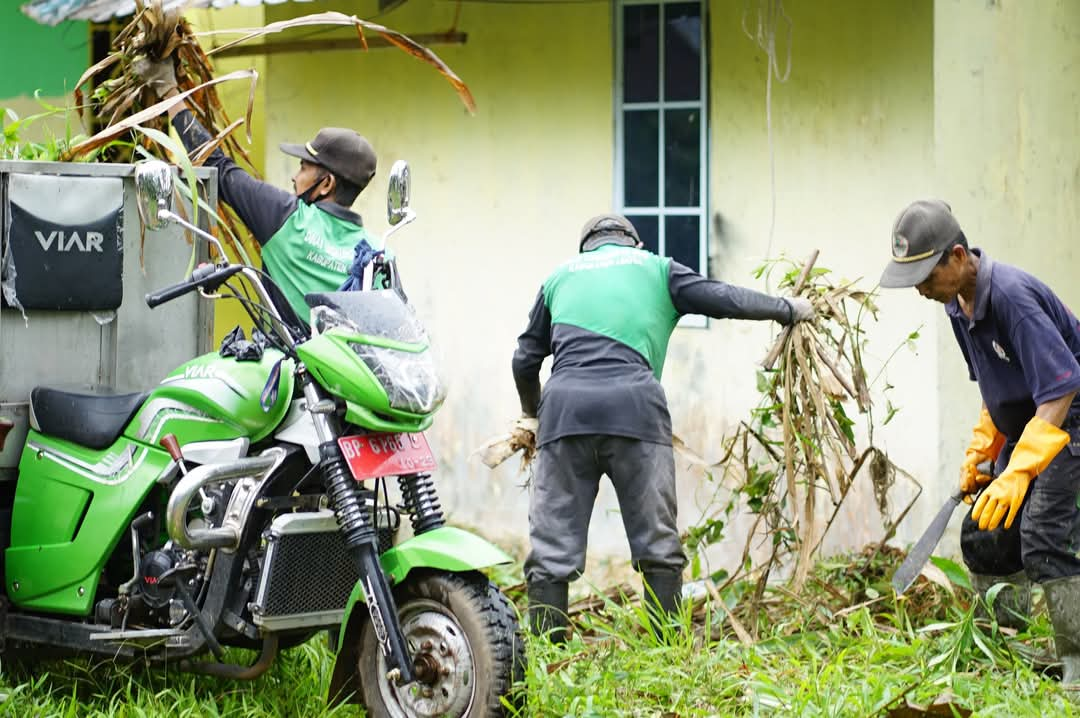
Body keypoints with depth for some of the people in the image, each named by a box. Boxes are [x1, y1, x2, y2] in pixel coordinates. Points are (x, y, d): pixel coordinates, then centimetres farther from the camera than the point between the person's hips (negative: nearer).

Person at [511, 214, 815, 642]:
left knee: (552, 545, 2)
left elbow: (525, 359, 28)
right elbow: (725, 300, 16)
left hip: (564, 405, 2)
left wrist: (532, 412, 46)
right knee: (658, 543, 4)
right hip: (634, 406, -2)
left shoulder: (561, 275, 27)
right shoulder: (656, 268, 21)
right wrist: (790, 310, 31)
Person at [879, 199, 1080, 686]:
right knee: (983, 536, 8)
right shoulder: (957, 306, 1)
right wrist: (980, 451, 10)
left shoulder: (1012, 295, -29)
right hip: (1022, 427, 10)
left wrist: (1018, 472, -36)